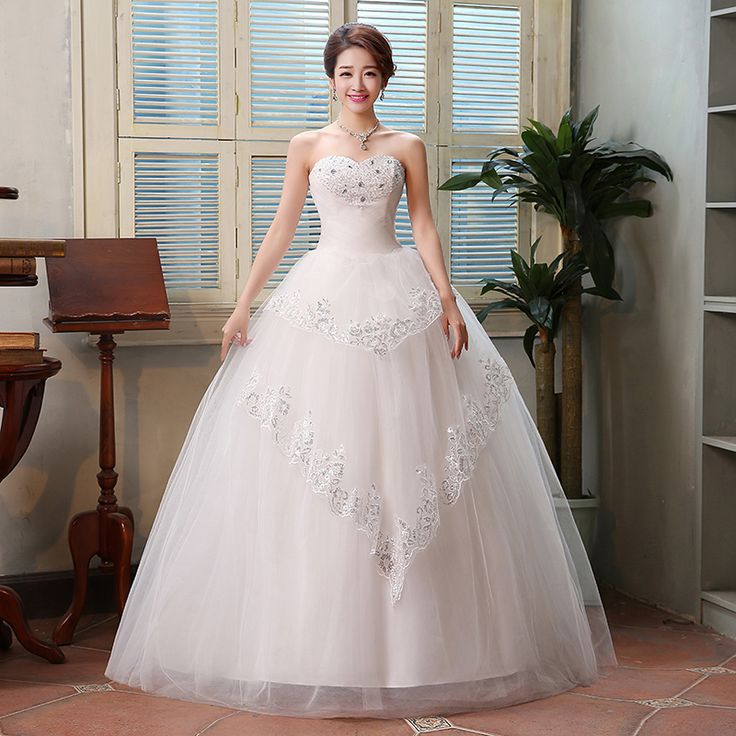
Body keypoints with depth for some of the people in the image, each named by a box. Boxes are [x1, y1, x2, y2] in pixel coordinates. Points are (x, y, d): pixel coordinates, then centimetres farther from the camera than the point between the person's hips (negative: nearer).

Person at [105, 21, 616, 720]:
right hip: (324, 296, 0)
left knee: (400, 450, -2)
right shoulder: (307, 146, 10)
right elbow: (280, 229, 10)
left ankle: (409, 640, 7)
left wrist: (448, 301, -8)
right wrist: (244, 304, 5)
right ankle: (315, 637, 5)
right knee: (312, 464, -4)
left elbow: (424, 228, 5)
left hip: (397, 298, 0)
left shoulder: (407, 147, 9)